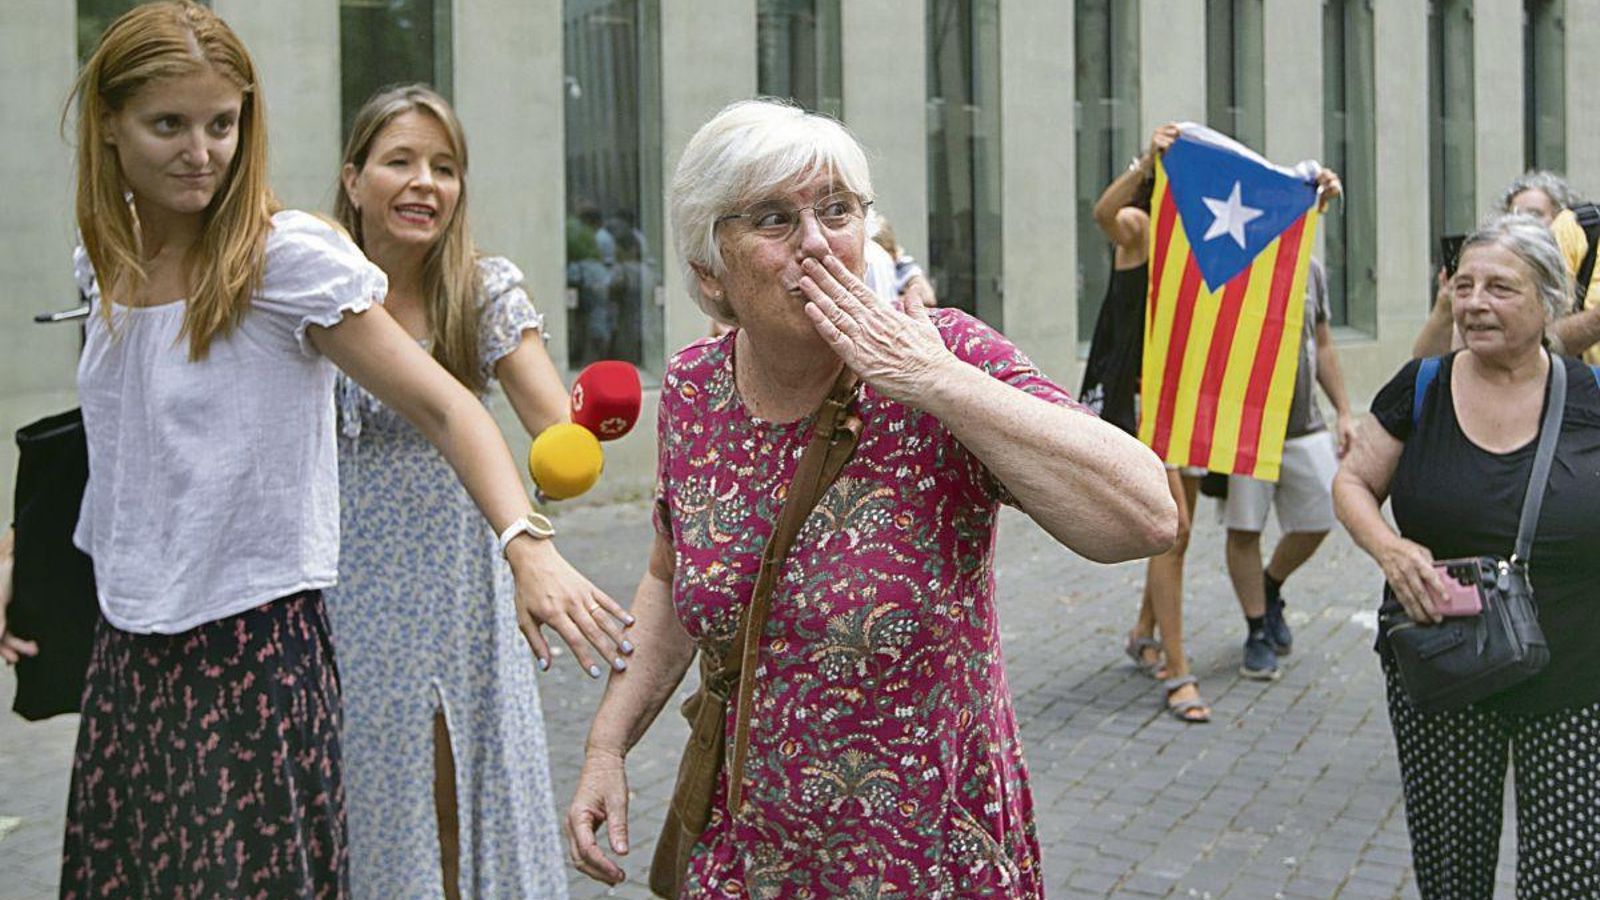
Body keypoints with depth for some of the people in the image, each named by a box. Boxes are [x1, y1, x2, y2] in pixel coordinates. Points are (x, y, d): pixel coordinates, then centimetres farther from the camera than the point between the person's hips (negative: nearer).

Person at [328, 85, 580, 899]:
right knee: (363, 798, 8)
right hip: (348, 602, 0)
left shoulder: (488, 291, -3)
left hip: (460, 595, 0)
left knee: (472, 803, 6)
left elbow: (560, 433, -13)